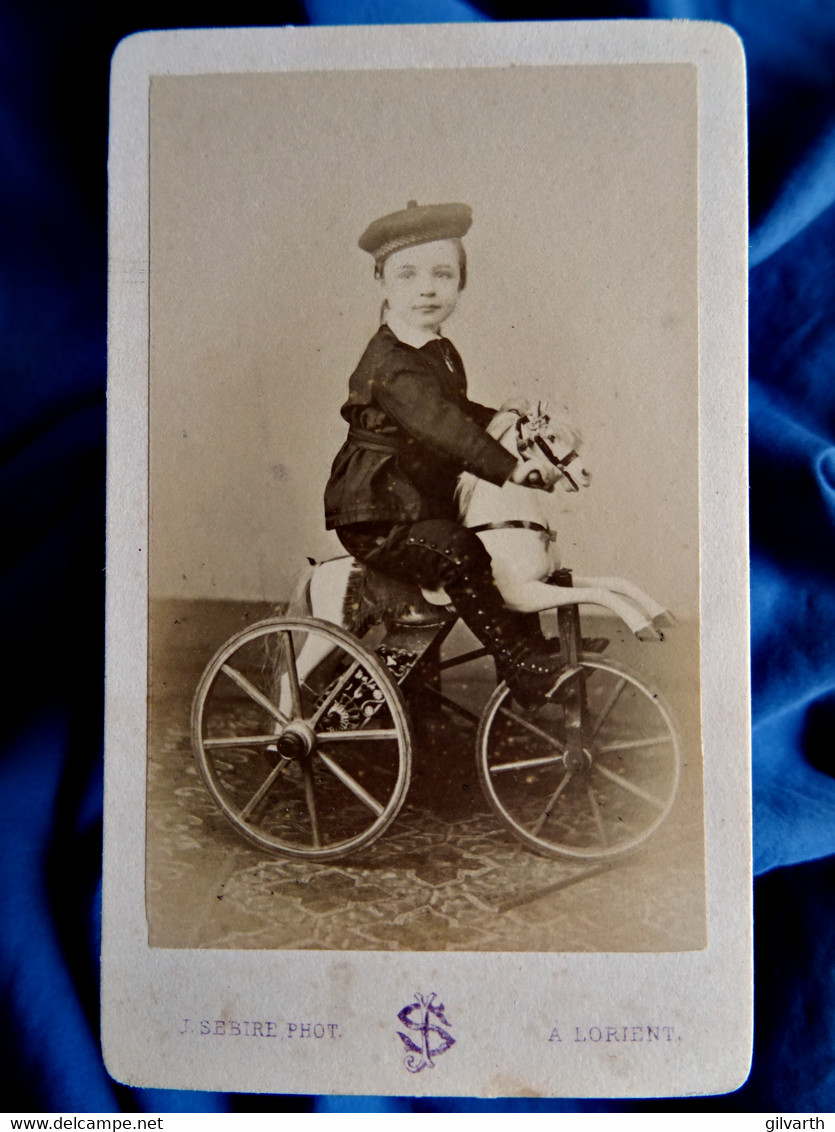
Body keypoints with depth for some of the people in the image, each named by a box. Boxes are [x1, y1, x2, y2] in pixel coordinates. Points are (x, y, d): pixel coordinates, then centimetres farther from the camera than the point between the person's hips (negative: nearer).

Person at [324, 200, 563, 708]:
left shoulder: (444, 353, 12)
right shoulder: (389, 362, -20)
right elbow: (439, 425, -33)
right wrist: (509, 466, -39)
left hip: (426, 506, 10)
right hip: (378, 517, -10)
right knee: (460, 555, -30)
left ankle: (530, 648, 18)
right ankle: (526, 665, -21)